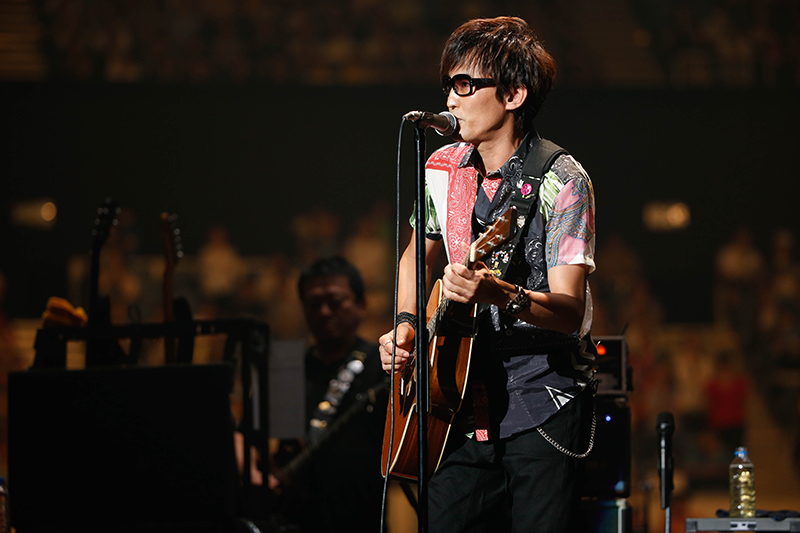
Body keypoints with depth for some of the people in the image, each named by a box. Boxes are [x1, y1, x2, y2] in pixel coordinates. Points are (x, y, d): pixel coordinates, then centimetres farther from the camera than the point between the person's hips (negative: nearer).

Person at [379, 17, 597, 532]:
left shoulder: (562, 181, -12)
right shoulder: (443, 168, 7)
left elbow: (570, 312, -20)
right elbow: (418, 254, 27)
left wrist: (498, 294, -38)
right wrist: (406, 327, 10)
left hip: (542, 409, -5)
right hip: (465, 409, 5)